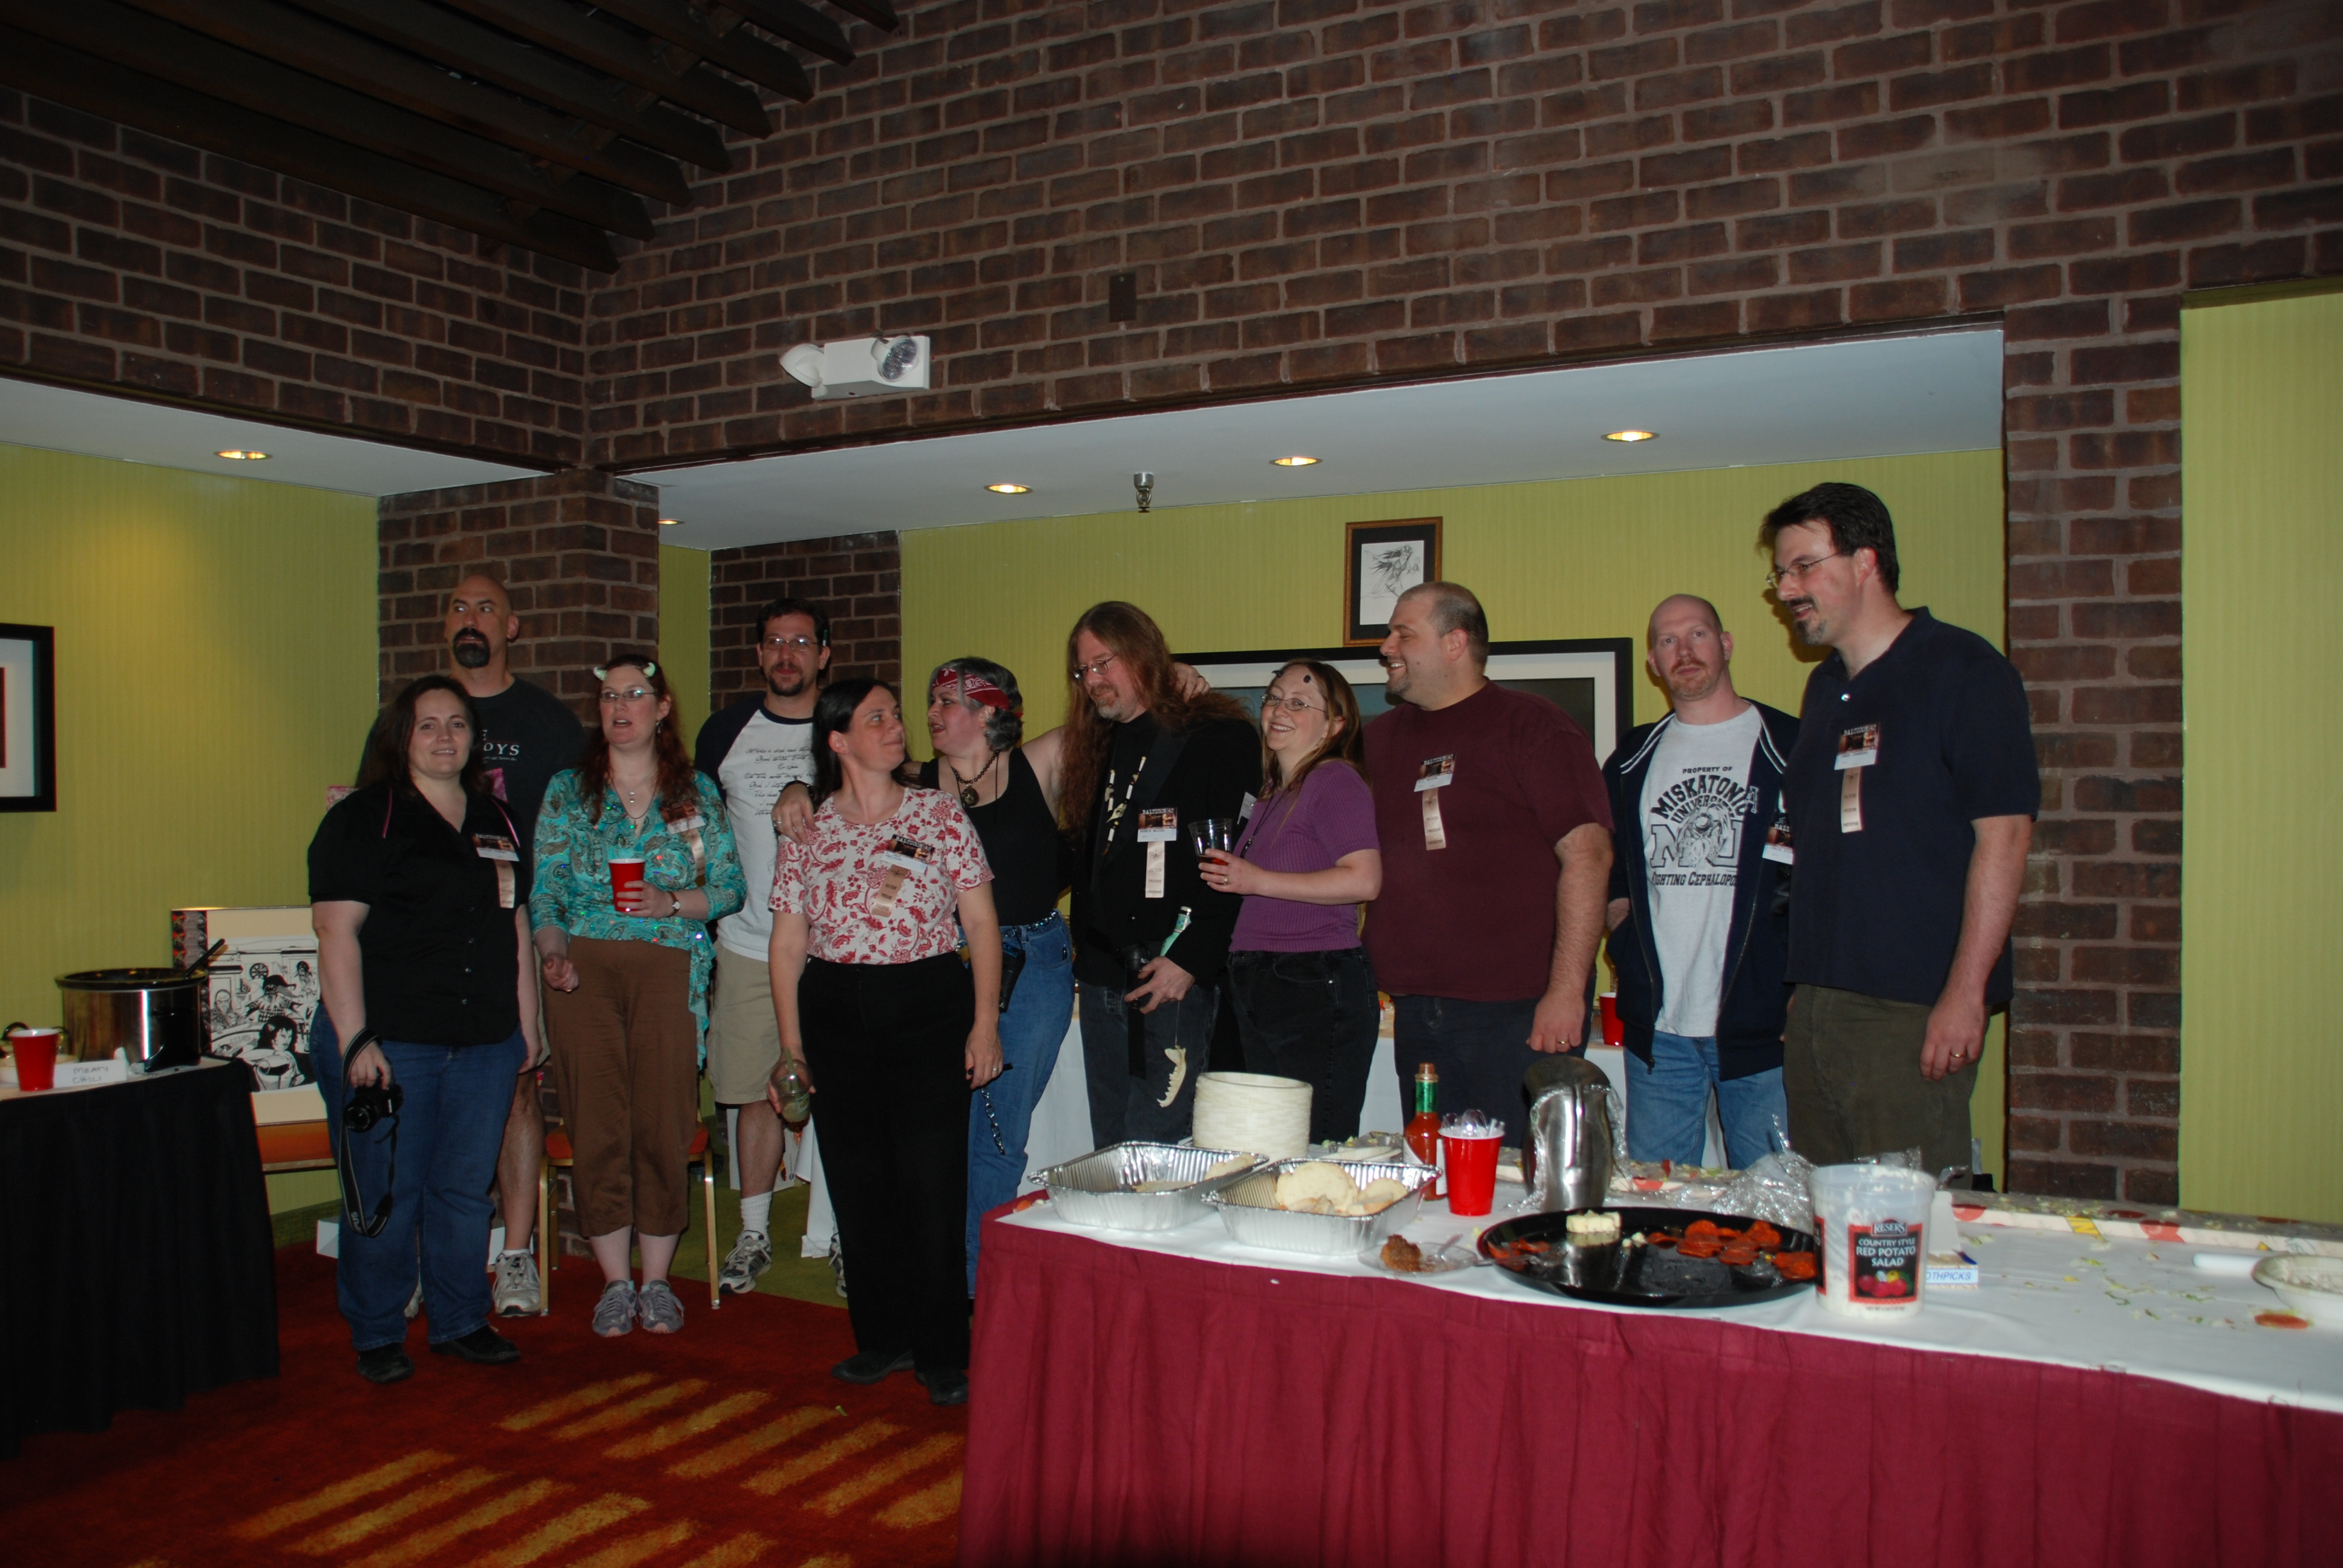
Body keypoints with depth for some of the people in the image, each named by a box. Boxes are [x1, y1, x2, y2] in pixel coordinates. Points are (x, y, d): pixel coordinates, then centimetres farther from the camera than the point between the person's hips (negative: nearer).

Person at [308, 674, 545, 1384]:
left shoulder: (498, 821, 13)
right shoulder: (363, 819, -4)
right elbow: (337, 932, -10)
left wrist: (527, 1024, 15)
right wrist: (354, 1039, -16)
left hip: (485, 1045, 5)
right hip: (387, 1044, -5)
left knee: (467, 1190, 12)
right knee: (384, 1196, 2)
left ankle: (461, 1322, 26)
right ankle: (377, 1337, 18)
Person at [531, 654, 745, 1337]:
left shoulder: (696, 793, 11)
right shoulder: (567, 791, 11)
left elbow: (730, 886, 8)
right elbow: (544, 889, 6)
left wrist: (671, 902, -9)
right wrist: (552, 951, -11)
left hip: (669, 968, 0)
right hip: (584, 967, 1)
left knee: (664, 1125, -4)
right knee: (597, 1125, -3)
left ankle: (656, 1281, 11)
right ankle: (615, 1282, 11)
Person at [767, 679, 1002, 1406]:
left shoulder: (940, 814, 1)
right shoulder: (807, 831, 5)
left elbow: (982, 924, 1)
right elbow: (787, 944, 8)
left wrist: (985, 1024, -5)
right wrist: (791, 1047, 4)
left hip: (929, 1007, -2)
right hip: (836, 1014, 2)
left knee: (933, 1184, -3)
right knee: (859, 1185, 8)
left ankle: (942, 1353, 11)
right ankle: (883, 1337, 25)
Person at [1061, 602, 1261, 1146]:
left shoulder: (1216, 738, -5)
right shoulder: (1098, 747, 18)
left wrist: (1190, 960, -18)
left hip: (1175, 983, -7)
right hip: (1101, 979, 7)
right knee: (1109, 1149, 12)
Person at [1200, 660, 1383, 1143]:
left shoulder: (1335, 779, -7)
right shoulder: (1275, 793, 20)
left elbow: (1365, 880, -19)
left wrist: (1257, 881, -16)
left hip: (1318, 989, -9)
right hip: (1261, 992, 9)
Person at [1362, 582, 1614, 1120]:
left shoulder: (1532, 726, -5)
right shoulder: (1381, 738, 15)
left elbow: (1588, 853, -13)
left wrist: (1567, 990, -18)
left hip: (1517, 1014, -6)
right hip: (1415, 1012, 6)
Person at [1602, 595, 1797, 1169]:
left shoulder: (1788, 746, 1)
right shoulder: (1632, 760, 13)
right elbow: (1602, 869, 21)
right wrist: (1620, 926, 4)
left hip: (1760, 1023, -3)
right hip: (1658, 1027, 4)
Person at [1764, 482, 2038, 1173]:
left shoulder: (1962, 670, -5)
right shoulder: (1824, 688, 17)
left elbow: (2004, 833, -12)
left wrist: (1965, 993, -17)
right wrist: (1801, 985, 13)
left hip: (1916, 1008, -7)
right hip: (1814, 1003, 7)